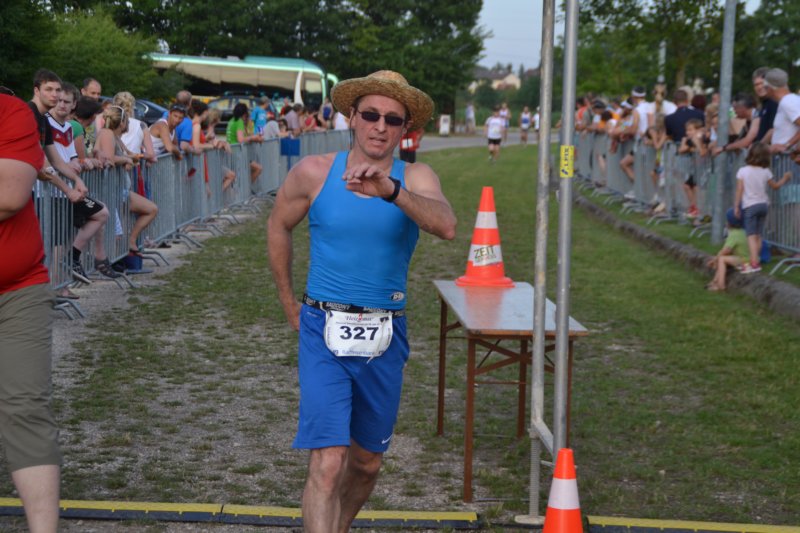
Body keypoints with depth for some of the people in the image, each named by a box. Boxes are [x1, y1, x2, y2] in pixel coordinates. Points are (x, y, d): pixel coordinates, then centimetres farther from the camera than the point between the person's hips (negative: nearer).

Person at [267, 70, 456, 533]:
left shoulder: (416, 179, -5)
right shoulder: (315, 173, -4)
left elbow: (446, 226, -26)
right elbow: (279, 227, 15)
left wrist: (391, 190, -42)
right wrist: (289, 302, 19)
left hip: (385, 339, 2)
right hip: (324, 335, -2)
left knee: (367, 463, 18)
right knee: (328, 465, -15)